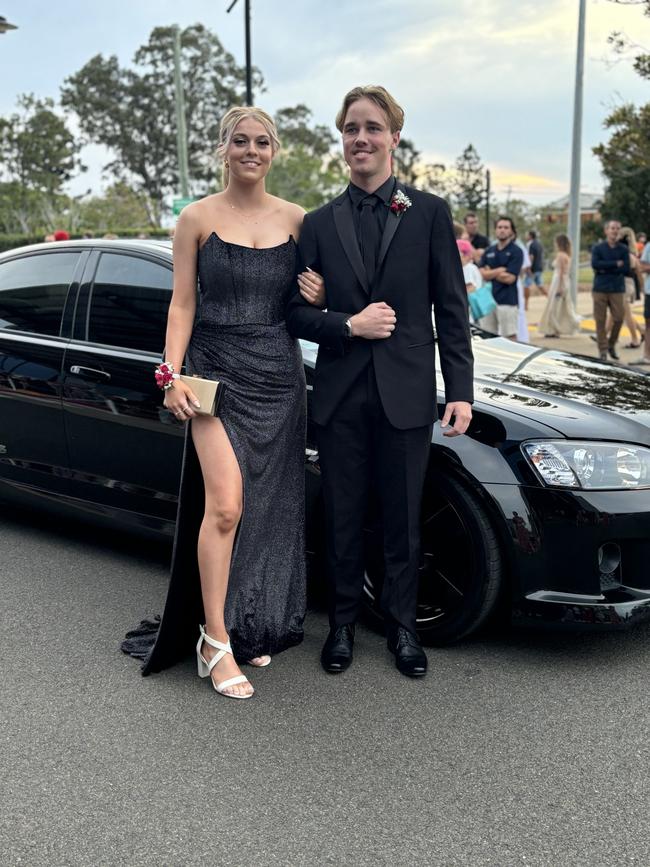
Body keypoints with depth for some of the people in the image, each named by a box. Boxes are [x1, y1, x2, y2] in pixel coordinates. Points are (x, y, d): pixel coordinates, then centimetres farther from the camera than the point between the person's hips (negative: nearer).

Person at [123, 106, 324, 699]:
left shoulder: (296, 221, 8)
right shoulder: (198, 218, 1)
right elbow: (183, 304, 0)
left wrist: (315, 298, -6)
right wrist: (174, 374, -9)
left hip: (279, 375, 3)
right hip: (218, 372, -3)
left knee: (268, 508, 8)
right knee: (225, 505, -13)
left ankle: (254, 625, 23)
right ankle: (216, 639, -2)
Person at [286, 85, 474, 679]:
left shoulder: (429, 213, 2)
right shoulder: (320, 223, 6)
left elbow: (451, 310, 0)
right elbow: (297, 313, 6)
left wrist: (460, 390, -6)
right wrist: (349, 325, -12)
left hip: (406, 395, -1)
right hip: (341, 396, 1)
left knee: (403, 520, 10)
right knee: (343, 520, 12)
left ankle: (402, 625, 28)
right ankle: (343, 623, 29)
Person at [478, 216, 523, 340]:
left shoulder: (516, 251, -2)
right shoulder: (489, 251, 13)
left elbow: (510, 278, -10)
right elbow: (481, 273, 2)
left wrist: (490, 273, 1)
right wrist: (499, 270, -9)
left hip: (507, 301, -5)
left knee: (509, 337, -4)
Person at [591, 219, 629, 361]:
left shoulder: (623, 249, 7)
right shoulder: (597, 248, 5)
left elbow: (626, 268, -5)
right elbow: (595, 264, -13)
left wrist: (606, 269, -10)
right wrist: (615, 264, -13)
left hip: (617, 289, 1)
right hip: (600, 289, -1)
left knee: (618, 318, -5)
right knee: (600, 320, -1)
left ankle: (611, 344, 18)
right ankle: (603, 350, 7)